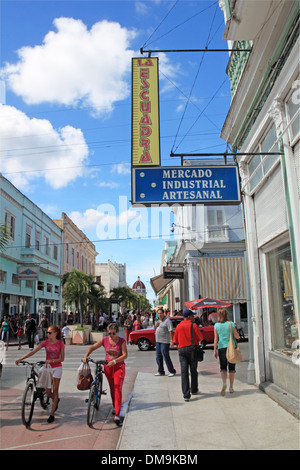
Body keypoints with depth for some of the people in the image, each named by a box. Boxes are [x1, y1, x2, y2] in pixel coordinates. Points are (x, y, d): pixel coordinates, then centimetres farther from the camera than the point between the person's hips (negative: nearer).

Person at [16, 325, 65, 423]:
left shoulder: (60, 344, -10)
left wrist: (51, 360, -24)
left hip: (57, 368, -3)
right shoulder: (45, 343, -2)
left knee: (55, 390, -2)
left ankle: (52, 414, 6)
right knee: (48, 392, 5)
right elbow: (33, 352, -7)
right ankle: (56, 400, 39)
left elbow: (62, 358, -10)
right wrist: (20, 359, -16)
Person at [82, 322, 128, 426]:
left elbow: (125, 355, -15)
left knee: (118, 389, -10)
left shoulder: (122, 341, -11)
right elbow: (92, 347, 0)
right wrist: (86, 356, -16)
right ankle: (115, 407, 36)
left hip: (119, 367, -3)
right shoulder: (105, 340, -4)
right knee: (112, 388, 14)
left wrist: (114, 361, -26)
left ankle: (117, 415, -12)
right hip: (108, 366, 3)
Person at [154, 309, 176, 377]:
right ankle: (160, 371, 21)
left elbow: (171, 331, -18)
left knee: (166, 357, -6)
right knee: (158, 357, 10)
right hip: (158, 341, 8)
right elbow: (155, 329, 20)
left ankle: (172, 371, 5)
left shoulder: (167, 320, -12)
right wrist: (156, 324, -2)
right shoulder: (159, 321, 14)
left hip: (165, 341, -8)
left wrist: (171, 341, -24)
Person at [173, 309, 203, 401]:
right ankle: (194, 390, 30)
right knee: (193, 371, 15)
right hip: (192, 349, -2)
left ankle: (186, 394, -7)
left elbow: (175, 340, 9)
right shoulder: (193, 325, -6)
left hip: (181, 350, 2)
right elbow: (200, 338, -4)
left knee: (184, 372, -1)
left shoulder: (178, 326, 5)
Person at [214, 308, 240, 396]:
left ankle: (224, 383, -20)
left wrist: (215, 350, 4)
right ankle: (231, 387, 16)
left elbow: (216, 339, -1)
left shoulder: (216, 325, -1)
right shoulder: (231, 324, -3)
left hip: (221, 348, 0)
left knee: (223, 368, 4)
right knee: (231, 368, 11)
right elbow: (236, 336, 0)